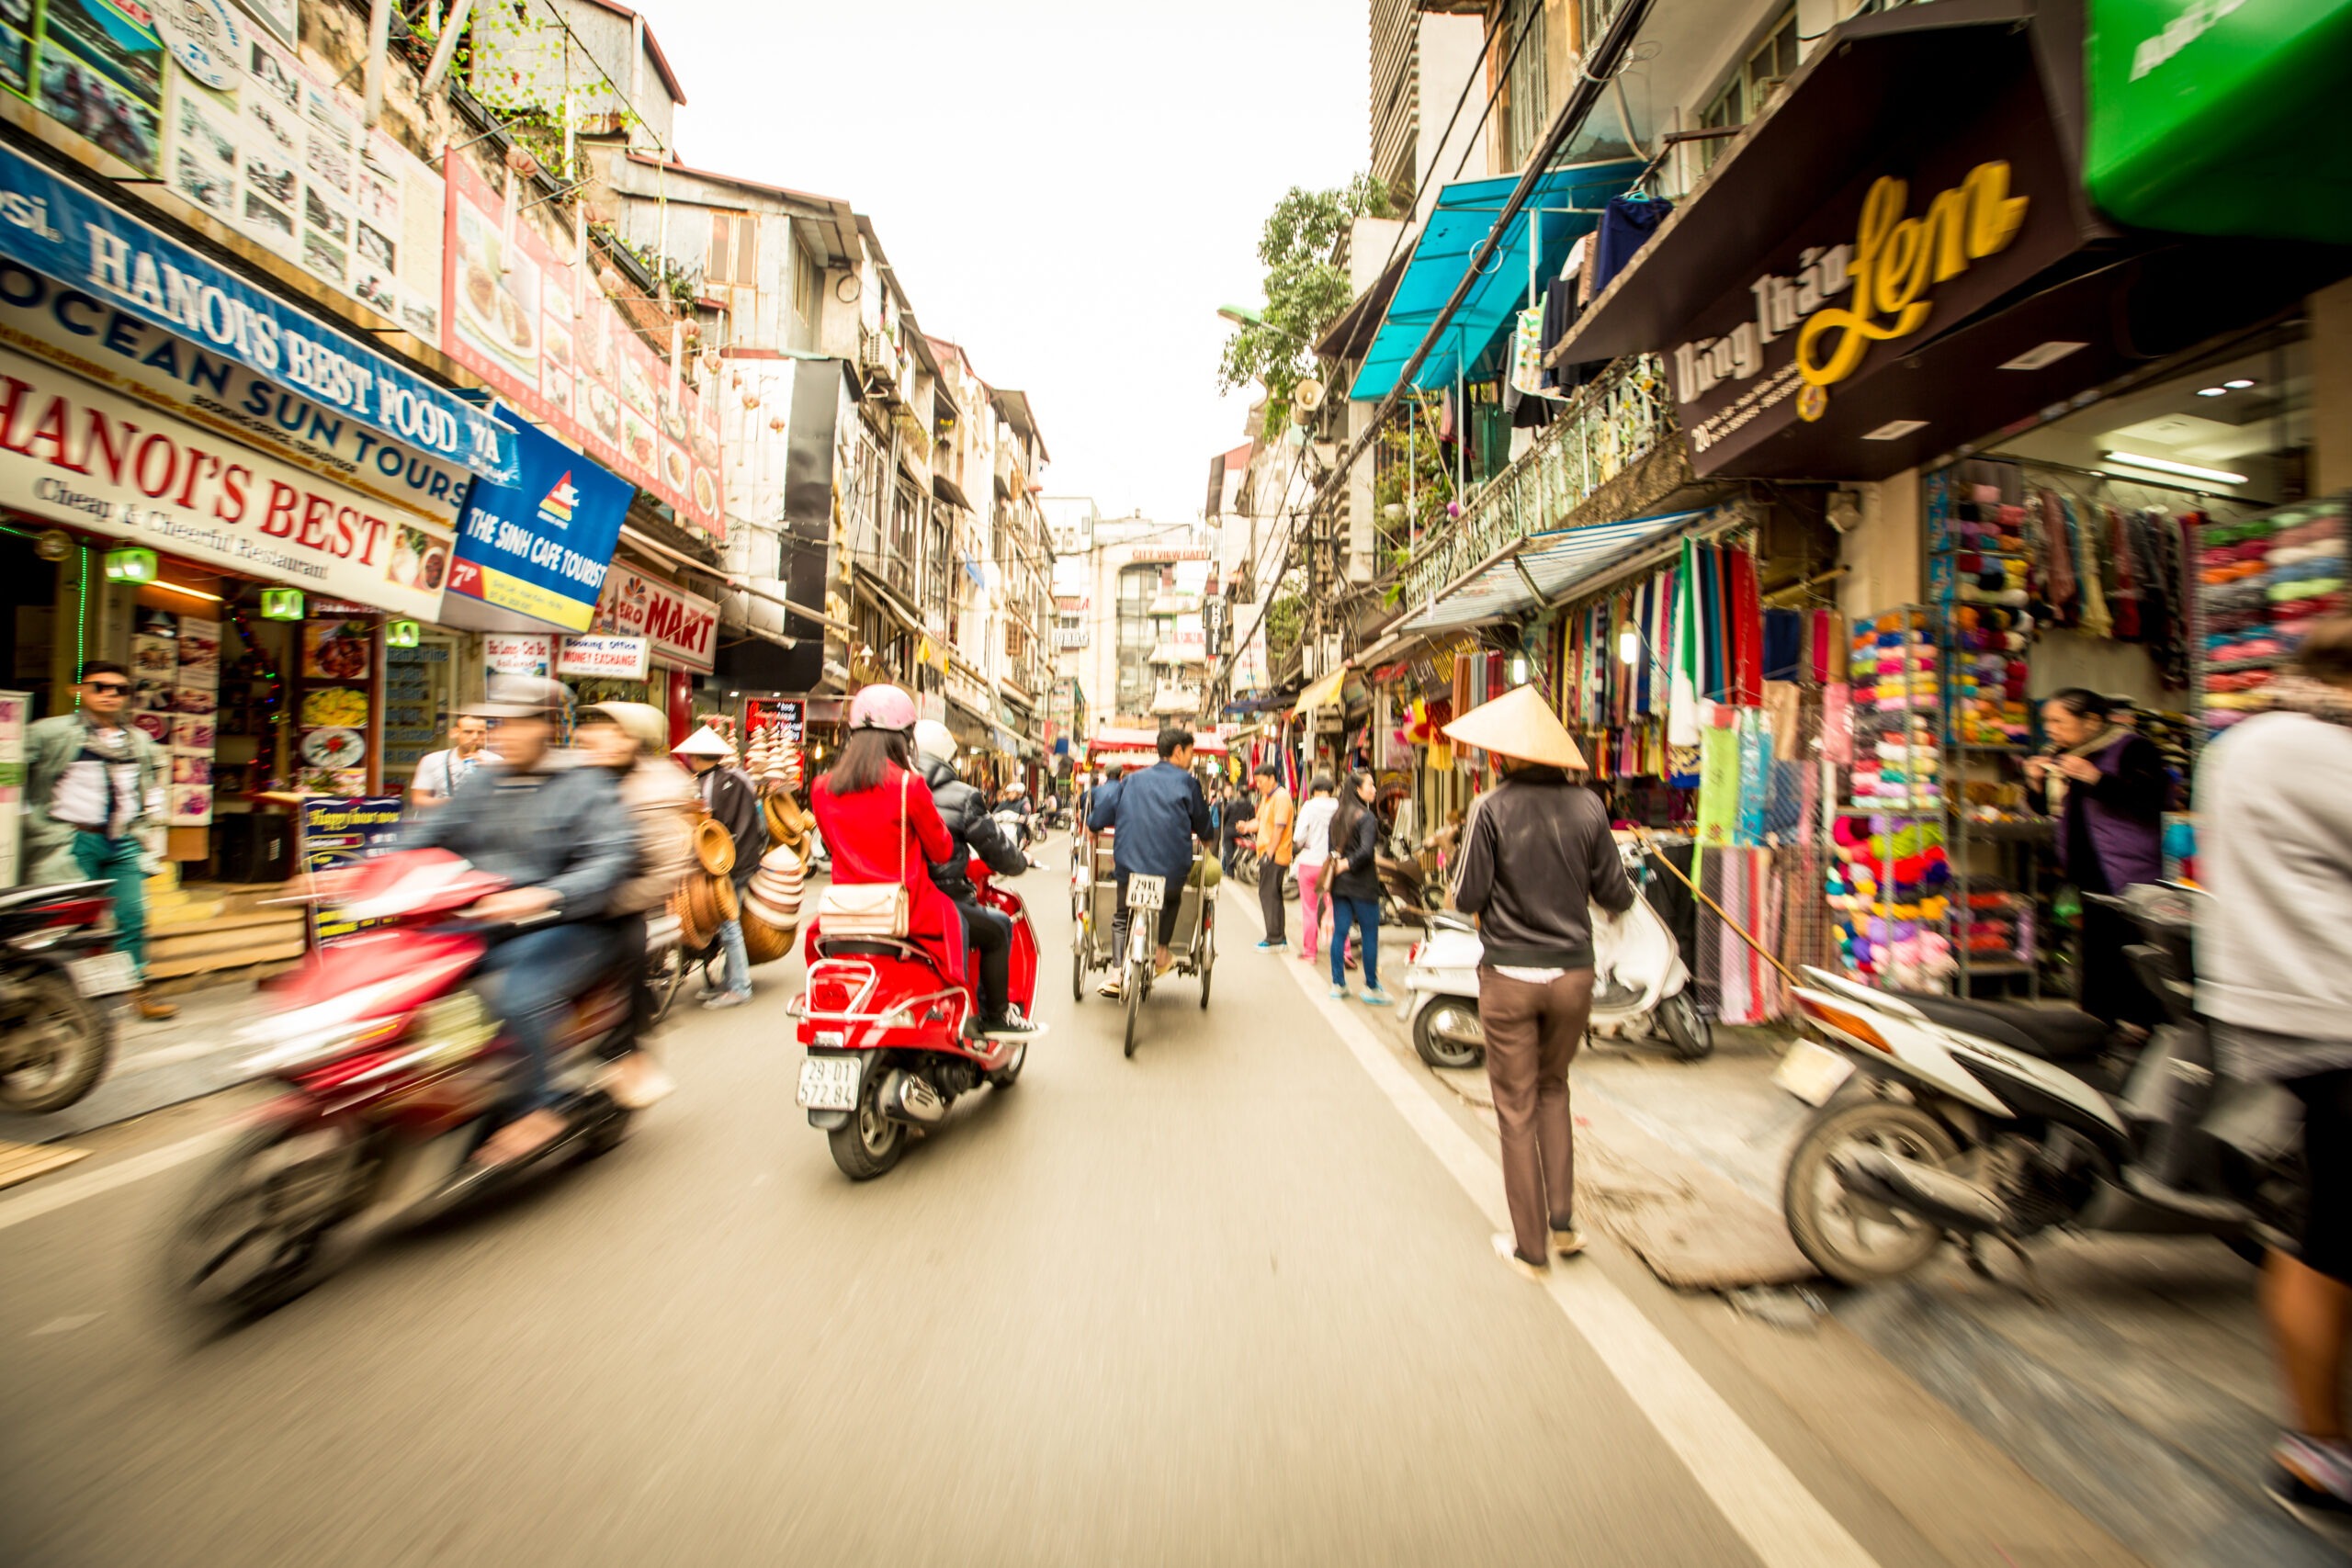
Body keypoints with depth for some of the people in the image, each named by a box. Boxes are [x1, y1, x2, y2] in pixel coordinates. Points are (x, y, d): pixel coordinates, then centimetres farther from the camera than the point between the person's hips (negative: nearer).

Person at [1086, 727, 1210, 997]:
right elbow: (1202, 822, 13)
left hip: (1129, 863, 2)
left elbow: (1105, 806, 9)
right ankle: (1161, 953, 26)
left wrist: (1092, 827, 30)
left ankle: (1119, 973, 8)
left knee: (1122, 917, 18)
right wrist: (1205, 839, 35)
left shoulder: (1132, 779, 11)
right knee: (1171, 901, 30)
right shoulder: (1187, 782, 3)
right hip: (1172, 868, -1)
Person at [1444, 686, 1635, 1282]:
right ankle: (1562, 1220, 26)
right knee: (1553, 1089, 25)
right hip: (1573, 971, 3)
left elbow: (1468, 897, -11)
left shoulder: (1493, 807, -12)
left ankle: (1530, 1247, 22)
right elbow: (1617, 896, 2)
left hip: (1510, 975, -3)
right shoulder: (1587, 805, -3)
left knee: (1517, 1108, 10)